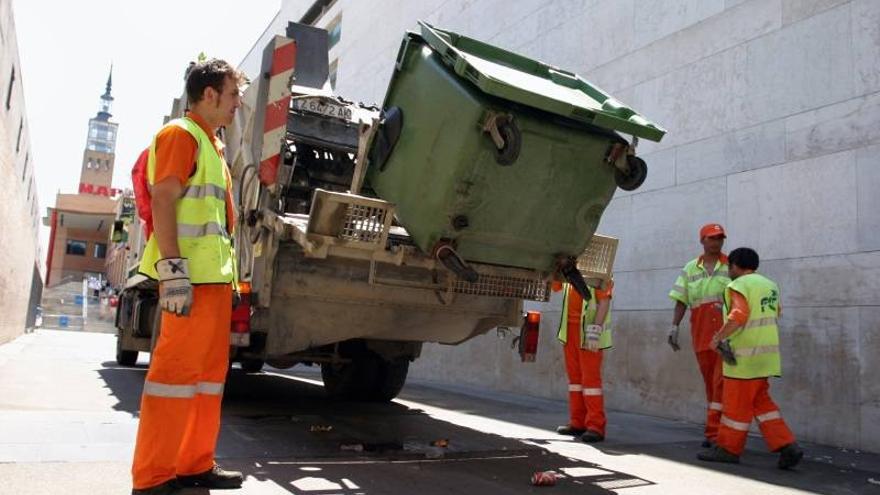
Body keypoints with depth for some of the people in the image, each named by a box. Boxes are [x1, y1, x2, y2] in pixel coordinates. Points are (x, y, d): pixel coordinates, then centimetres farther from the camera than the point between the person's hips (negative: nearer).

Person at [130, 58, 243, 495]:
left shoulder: (212, 144, 23)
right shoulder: (181, 134, -5)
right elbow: (162, 201, -15)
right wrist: (173, 269, -24)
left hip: (215, 274, 10)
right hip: (191, 274, -10)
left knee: (209, 369, 10)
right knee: (177, 368, -8)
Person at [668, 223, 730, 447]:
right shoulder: (690, 269, 12)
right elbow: (681, 301, 10)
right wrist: (674, 326, 1)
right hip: (701, 335, 3)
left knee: (721, 382, -8)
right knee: (710, 383, 8)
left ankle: (714, 432, -5)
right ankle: (715, 431, 17)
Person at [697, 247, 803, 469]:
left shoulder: (739, 286, -12)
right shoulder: (769, 285, 13)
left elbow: (739, 315, -27)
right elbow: (776, 312, 29)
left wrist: (719, 336, -16)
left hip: (746, 354, -8)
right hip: (765, 351, 8)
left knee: (737, 402, 2)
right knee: (759, 401, 14)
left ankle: (728, 448, 12)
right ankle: (787, 446, 5)